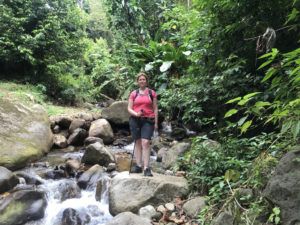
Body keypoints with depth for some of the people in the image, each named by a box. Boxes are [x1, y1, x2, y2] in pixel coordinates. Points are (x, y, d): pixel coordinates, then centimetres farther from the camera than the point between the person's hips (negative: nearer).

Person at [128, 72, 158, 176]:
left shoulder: (152, 93, 7)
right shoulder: (133, 93, 10)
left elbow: (155, 108, 7)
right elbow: (129, 108, 8)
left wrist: (156, 122, 2)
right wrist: (136, 114, -12)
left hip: (148, 120, -2)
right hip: (135, 120, 2)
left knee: (145, 142, -13)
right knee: (137, 142, 6)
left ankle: (146, 168, -13)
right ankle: (138, 166, 13)